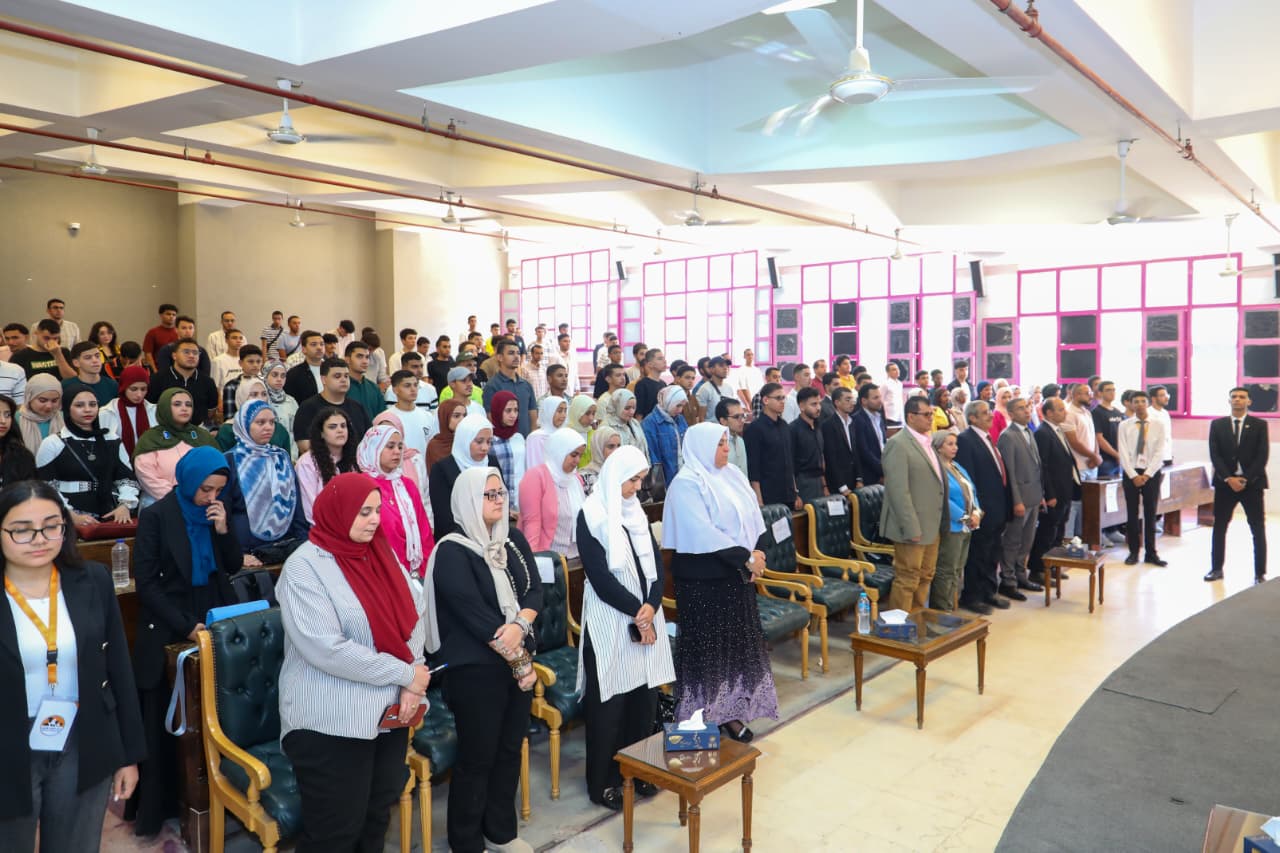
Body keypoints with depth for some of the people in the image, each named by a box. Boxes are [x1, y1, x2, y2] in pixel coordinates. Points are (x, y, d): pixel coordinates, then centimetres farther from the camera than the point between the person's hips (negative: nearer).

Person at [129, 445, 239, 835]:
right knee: (164, 726, 6)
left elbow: (233, 566, 5)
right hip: (168, 633, -3)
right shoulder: (156, 515, -9)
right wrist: (186, 625, -15)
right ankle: (154, 809, 19)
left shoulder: (216, 512, 4)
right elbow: (146, 583, -11)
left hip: (213, 625, 4)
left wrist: (223, 528, -11)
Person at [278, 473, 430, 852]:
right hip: (331, 722, -6)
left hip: (389, 711, 6)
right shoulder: (304, 566, -15)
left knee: (378, 815, 18)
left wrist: (412, 684, -11)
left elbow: (415, 613, 3)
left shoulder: (380, 553, 5)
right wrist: (405, 673, -18)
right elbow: (327, 649, -23)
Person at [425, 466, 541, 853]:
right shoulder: (452, 552, -13)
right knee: (477, 758, 5)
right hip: (477, 669, -6)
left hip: (519, 661, 6)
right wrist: (519, 661, -13)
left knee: (510, 750, 16)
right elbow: (474, 614, -17)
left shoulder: (514, 539, 7)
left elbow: (535, 590, 1)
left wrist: (519, 625, -20)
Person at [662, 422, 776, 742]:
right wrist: (745, 557, -17)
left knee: (738, 643, 12)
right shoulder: (687, 484, -14)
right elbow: (703, 534, -22)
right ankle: (702, 719, 15)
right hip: (703, 580, -7)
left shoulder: (731, 475, 9)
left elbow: (753, 519, 8)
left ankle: (732, 712, 24)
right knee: (707, 648, 2)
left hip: (736, 575, 7)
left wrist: (756, 554, -7)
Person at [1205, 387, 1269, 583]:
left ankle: (1260, 573, 8)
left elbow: (1262, 456, -5)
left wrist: (1245, 479, -14)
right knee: (1219, 527, 5)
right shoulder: (1217, 424, 5)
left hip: (1252, 483, -1)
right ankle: (1217, 568, 15)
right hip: (1225, 482, 1)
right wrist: (1229, 478, -12)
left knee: (1258, 529, 1)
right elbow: (1214, 455, -1)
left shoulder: (1259, 425, 2)